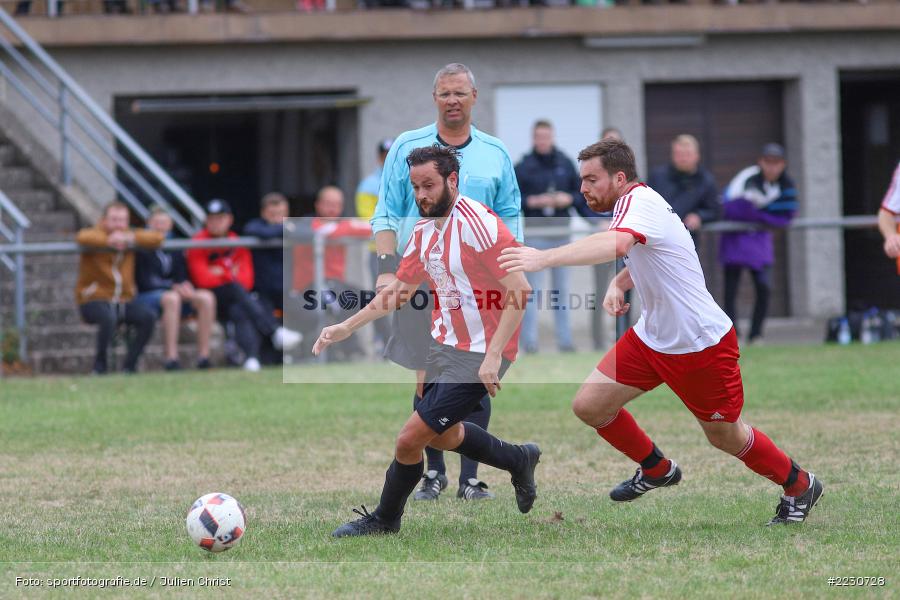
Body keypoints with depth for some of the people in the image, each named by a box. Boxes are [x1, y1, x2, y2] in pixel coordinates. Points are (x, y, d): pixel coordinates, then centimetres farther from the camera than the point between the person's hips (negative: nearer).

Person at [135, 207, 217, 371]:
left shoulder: (174, 248, 16)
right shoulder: (142, 250, -3)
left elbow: (182, 277, 13)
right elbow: (143, 282, -10)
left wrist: (185, 286, -12)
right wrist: (174, 286, -17)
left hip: (176, 292, 6)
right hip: (148, 295, -6)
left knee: (206, 297, -22)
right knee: (172, 298, -40)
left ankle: (204, 356, -28)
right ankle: (171, 357, -43)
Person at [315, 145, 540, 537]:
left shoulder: (478, 223, -20)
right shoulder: (423, 231, 6)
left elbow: (519, 292, -22)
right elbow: (397, 291, 20)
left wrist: (493, 356, -26)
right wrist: (347, 327, 11)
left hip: (479, 356, -9)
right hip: (444, 345, 9)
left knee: (410, 439, -7)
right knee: (442, 436, 22)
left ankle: (384, 519, 17)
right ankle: (519, 460, 45)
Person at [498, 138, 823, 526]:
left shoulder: (640, 201, -24)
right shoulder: (636, 204, 4)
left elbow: (616, 244, -48)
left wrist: (544, 258, -57)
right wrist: (618, 284, 2)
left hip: (702, 345, -9)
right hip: (652, 337, 9)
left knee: (725, 437, 6)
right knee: (589, 405, -1)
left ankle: (800, 485, 31)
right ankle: (656, 470, 22)